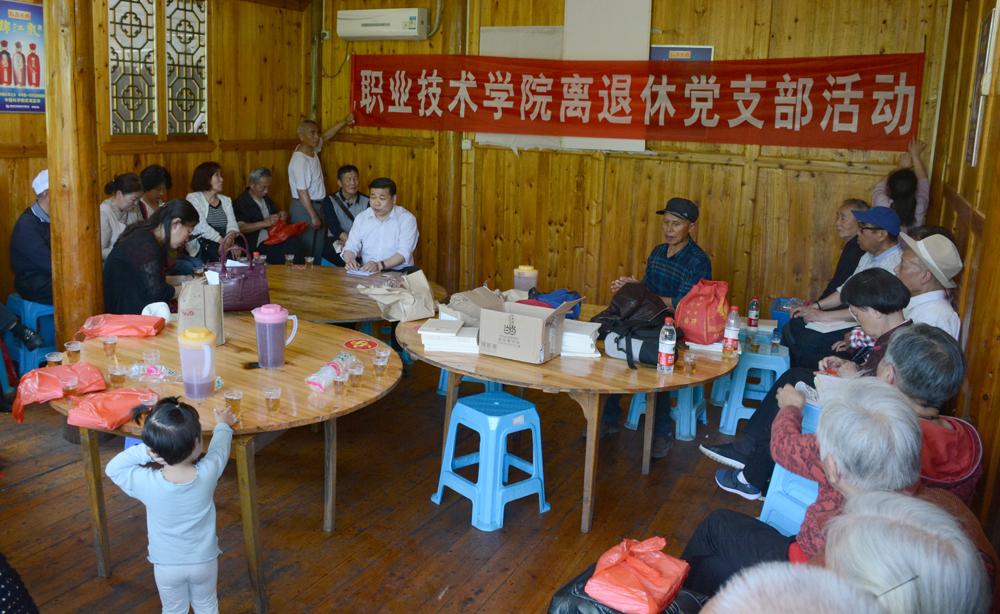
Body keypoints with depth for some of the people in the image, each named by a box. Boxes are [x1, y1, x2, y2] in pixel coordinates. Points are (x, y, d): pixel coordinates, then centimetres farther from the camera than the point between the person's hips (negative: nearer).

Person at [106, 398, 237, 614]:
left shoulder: (147, 483, -29)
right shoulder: (208, 473, -28)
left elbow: (112, 468, -11)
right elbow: (219, 447, -6)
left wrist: (144, 451, -25)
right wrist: (223, 424, 13)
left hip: (166, 565, 0)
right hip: (204, 561, 0)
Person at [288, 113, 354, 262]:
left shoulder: (312, 150, 3)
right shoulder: (299, 161, -21)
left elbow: (326, 136, 21)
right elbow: (302, 192, -22)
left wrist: (344, 122, 11)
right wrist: (313, 216, -19)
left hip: (317, 205, 9)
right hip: (303, 208, -9)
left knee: (319, 249, 14)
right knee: (305, 249, -1)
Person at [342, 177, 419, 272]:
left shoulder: (407, 219, -4)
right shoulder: (361, 217, 9)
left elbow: (404, 253, -14)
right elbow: (351, 247, 4)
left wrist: (380, 265, -29)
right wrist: (349, 260, -19)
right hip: (366, 272, 3)